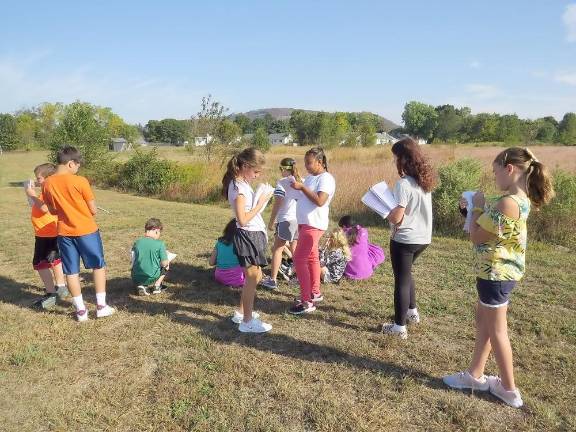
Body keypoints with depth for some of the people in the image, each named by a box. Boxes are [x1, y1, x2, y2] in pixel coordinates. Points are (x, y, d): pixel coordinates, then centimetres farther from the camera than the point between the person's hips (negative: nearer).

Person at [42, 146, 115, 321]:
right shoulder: (80, 181, -15)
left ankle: (81, 310, 17)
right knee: (98, 266, 12)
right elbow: (93, 210, -10)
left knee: (71, 272, 11)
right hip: (87, 230, -4)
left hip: (64, 233, 4)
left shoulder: (47, 183, -1)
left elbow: (52, 210, 9)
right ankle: (101, 306, 15)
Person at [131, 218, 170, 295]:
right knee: (166, 266, 21)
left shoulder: (137, 242, 1)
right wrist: (167, 261, 15)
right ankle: (157, 285, 9)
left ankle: (141, 286, 10)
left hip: (136, 279, 3)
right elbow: (164, 263, -9)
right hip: (151, 279, -3)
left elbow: (133, 262, 9)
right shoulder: (160, 244, -9)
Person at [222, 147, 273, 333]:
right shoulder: (238, 187, -19)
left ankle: (242, 313, 33)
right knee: (252, 278, 0)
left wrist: (261, 198, 7)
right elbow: (243, 220, -23)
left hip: (253, 235, 10)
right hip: (247, 236, -10)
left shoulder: (242, 184, 11)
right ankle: (247, 322, 12)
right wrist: (261, 203, -17)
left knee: (255, 276, 19)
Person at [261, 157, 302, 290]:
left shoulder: (282, 182, -8)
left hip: (286, 219, -6)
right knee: (295, 249, 17)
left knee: (277, 249, 3)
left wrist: (271, 222, -4)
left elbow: (277, 205, -11)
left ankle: (272, 280, 4)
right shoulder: (303, 182, 8)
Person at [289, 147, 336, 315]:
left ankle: (307, 302, -8)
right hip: (304, 223, 9)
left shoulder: (326, 178, -13)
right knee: (311, 257, 16)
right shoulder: (310, 177, 14)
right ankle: (315, 293, 30)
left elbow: (320, 201, -25)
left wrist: (302, 187, -24)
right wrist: (296, 184, 5)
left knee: (299, 258, -12)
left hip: (314, 224, -9)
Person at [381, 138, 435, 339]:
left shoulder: (403, 184, -21)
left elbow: (396, 217, -24)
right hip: (423, 237, 8)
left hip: (405, 239, -8)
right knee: (406, 273, 28)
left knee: (401, 280, 5)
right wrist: (394, 209, 8)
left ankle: (400, 326, 16)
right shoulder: (424, 180, 5)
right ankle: (412, 312, 39)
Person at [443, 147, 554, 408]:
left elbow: (476, 236, -19)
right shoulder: (521, 199, 5)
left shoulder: (508, 202, -27)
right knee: (483, 322, 20)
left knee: (496, 330, 7)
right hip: (502, 270, 10)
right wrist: (481, 209, 6)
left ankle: (509, 389, 23)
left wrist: (477, 207, -8)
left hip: (496, 272, -10)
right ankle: (475, 375, 32)